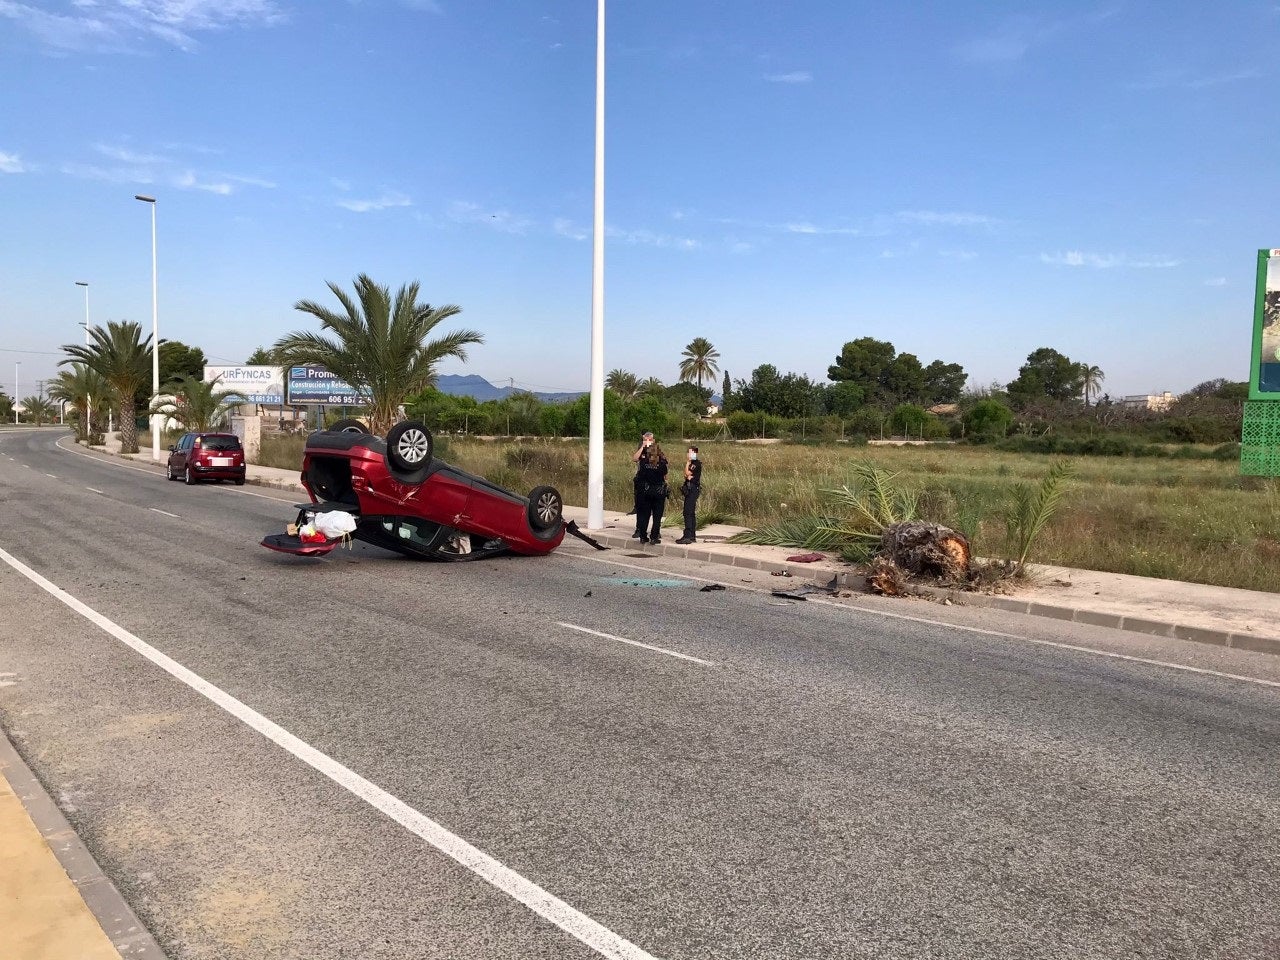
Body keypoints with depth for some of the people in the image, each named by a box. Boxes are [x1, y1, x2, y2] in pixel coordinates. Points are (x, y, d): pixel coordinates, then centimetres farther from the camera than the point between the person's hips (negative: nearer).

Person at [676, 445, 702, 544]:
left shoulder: (696, 463, -10)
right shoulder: (691, 463, 19)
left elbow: (687, 473, -16)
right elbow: (686, 475, 20)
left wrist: (687, 462, -6)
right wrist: (687, 476, -2)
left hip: (693, 489, -10)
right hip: (689, 489, 10)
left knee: (688, 513, -15)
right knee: (691, 513, 12)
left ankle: (687, 536, -19)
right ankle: (692, 536, 16)